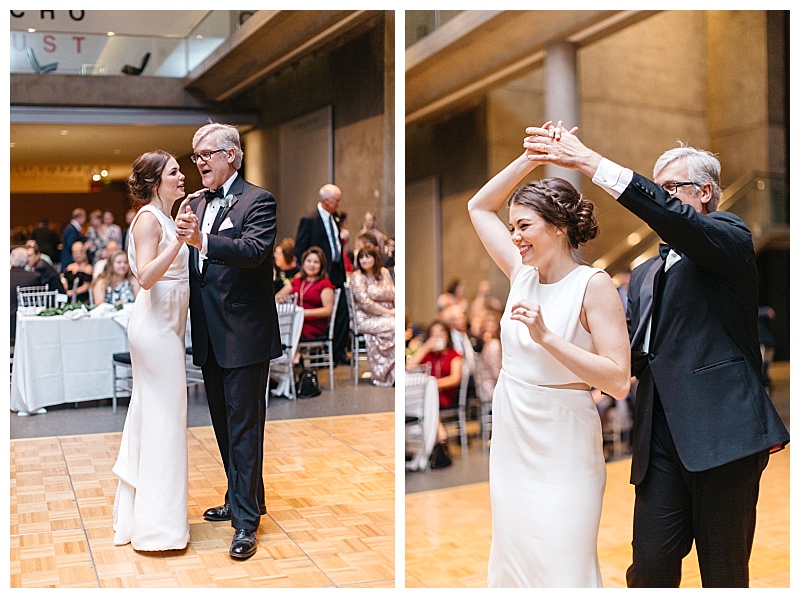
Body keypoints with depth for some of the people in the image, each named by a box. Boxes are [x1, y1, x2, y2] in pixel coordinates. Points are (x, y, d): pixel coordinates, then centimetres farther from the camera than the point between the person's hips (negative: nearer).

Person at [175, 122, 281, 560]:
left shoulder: (258, 201, -9)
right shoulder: (197, 205, 14)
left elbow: (255, 250, -27)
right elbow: (194, 266, 16)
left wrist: (203, 240, -39)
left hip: (244, 336, -8)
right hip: (210, 337, 8)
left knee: (244, 427, -3)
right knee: (224, 425, 17)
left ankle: (246, 522, 5)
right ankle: (240, 500, 32)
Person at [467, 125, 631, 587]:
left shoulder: (594, 285, -14)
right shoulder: (524, 273, 4)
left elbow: (618, 381, -19)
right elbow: (479, 207, 12)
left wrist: (546, 336, -26)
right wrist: (533, 155, 3)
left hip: (562, 448, -7)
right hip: (511, 440, 7)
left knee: (561, 570, 0)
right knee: (512, 562, 17)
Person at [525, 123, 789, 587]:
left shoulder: (729, 236, 2)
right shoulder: (644, 274, 22)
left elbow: (675, 220, -20)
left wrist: (589, 161, -25)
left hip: (723, 431, -5)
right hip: (661, 439, 6)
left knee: (724, 572, 4)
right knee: (651, 565, 1)